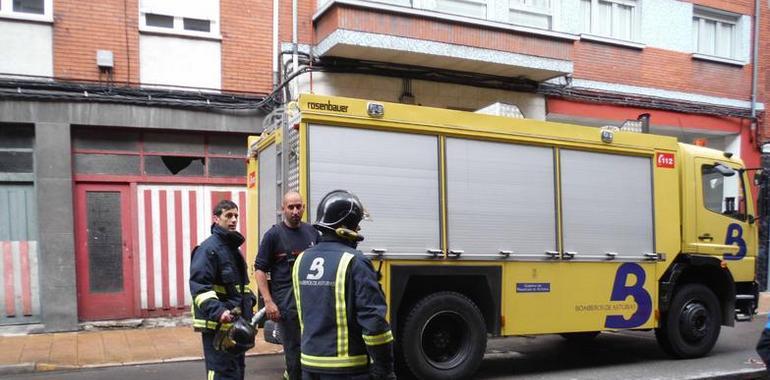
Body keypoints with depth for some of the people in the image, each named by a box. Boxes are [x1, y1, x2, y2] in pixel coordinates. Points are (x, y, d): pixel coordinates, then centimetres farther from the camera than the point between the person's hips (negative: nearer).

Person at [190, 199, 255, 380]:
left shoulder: (232, 247, 17)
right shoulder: (208, 248, -14)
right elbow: (199, 286, -23)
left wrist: (249, 300, 14)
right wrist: (217, 311, -34)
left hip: (236, 323, 10)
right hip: (218, 325, -10)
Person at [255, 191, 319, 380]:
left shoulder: (312, 232, 9)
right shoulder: (274, 234, -4)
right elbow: (260, 269, -6)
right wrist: (268, 302, -14)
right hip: (287, 303, -4)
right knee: (294, 350, 2)